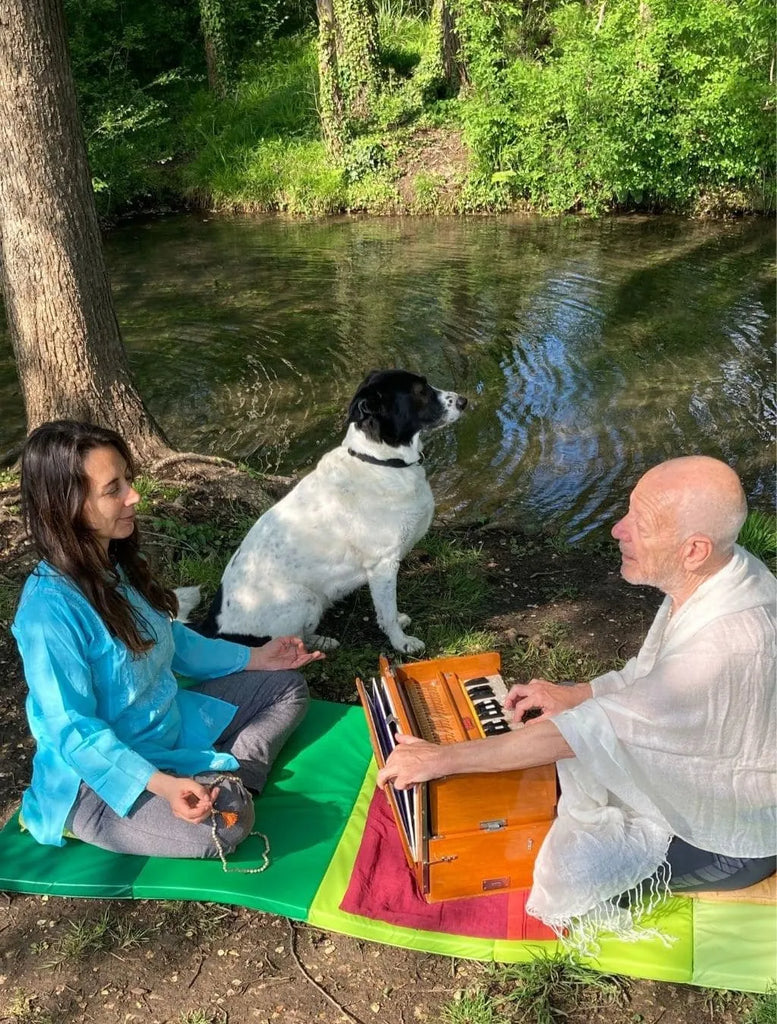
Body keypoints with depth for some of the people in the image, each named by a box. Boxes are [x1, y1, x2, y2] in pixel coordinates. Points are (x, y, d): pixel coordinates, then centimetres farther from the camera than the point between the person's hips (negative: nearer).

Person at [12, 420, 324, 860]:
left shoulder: (118, 561, -3)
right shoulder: (50, 609, -29)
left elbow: (167, 640, 12)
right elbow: (73, 731, -25)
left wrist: (254, 658, 12)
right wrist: (161, 785, -35)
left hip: (172, 722, 9)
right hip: (104, 773, -9)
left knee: (288, 687, 10)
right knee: (226, 821, -32)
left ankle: (227, 781, -5)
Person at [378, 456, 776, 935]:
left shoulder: (729, 647, -41)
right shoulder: (714, 574, -13)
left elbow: (591, 730, -38)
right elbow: (652, 673, 5)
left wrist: (442, 758, -33)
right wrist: (573, 694, -3)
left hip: (731, 837, -7)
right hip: (689, 766, 8)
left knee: (563, 877, -16)